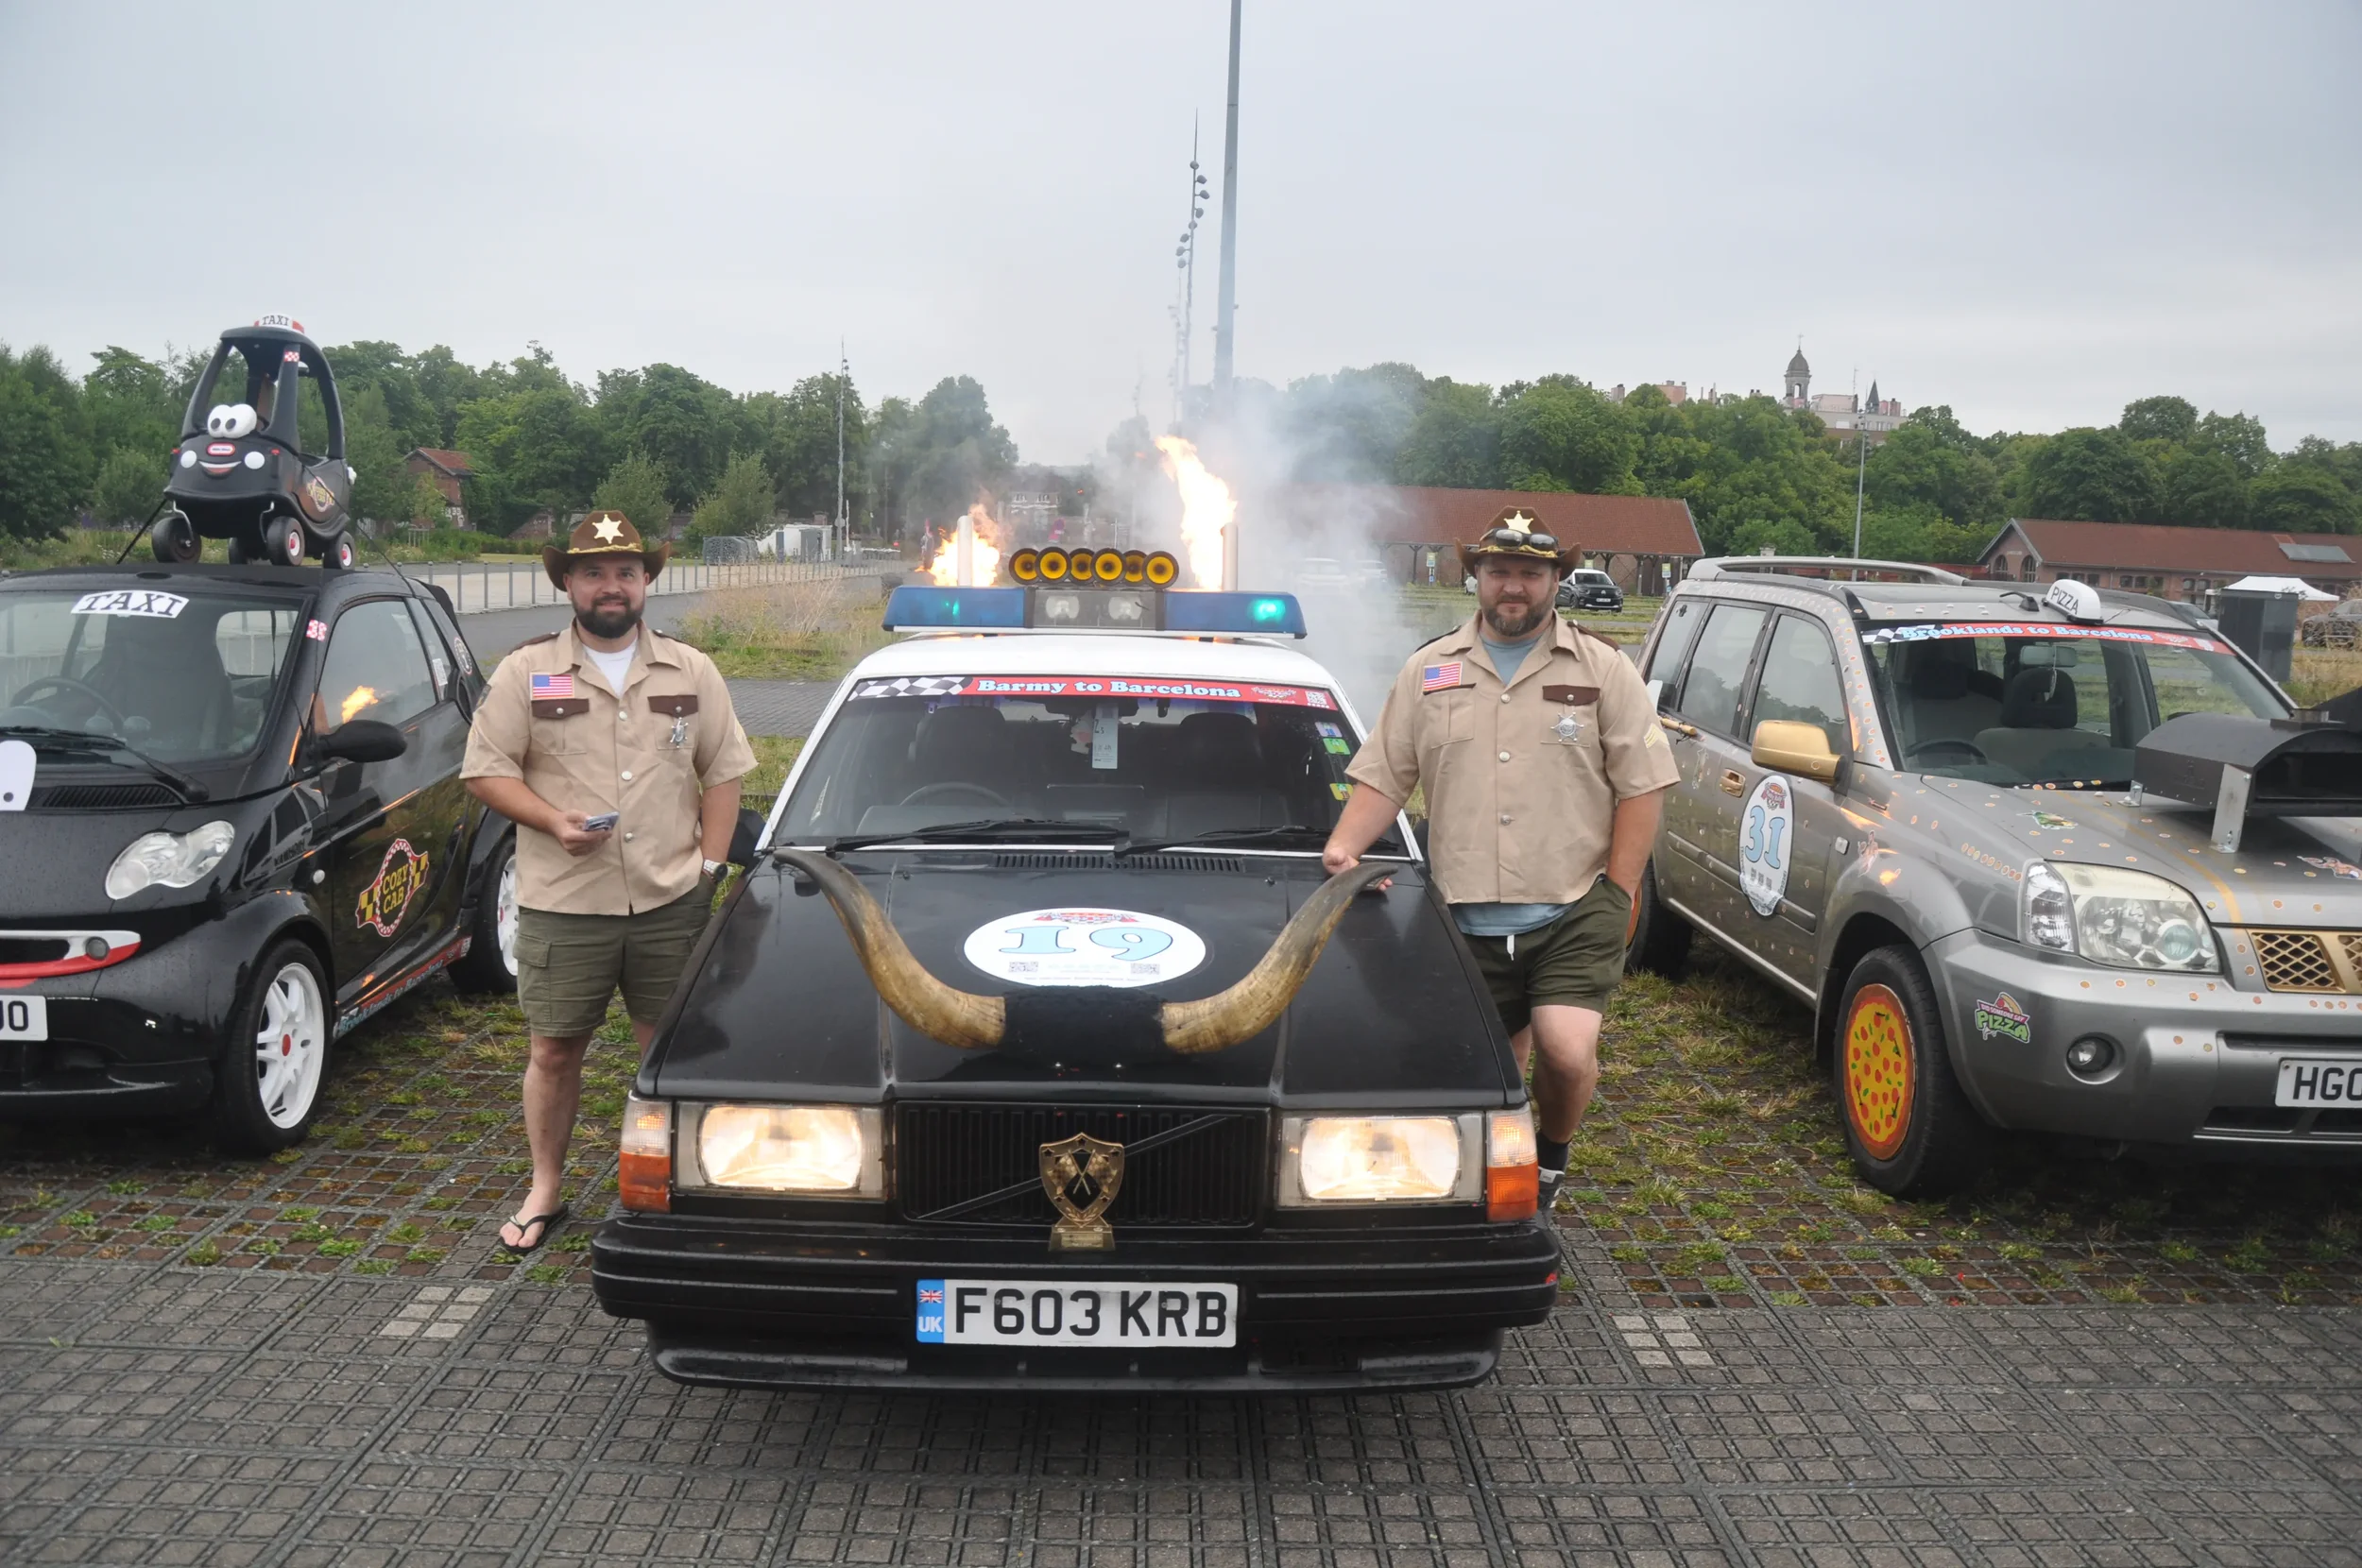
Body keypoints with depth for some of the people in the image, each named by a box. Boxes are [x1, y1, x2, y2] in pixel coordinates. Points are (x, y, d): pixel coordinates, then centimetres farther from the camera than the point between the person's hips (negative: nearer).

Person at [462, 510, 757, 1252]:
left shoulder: (692, 672, 8)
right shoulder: (525, 673, 2)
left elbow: (722, 774, 11)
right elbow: (486, 770, 2)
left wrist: (708, 864, 2)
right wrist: (552, 820, -14)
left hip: (671, 902, 1)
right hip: (562, 904, -1)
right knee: (554, 1051, 7)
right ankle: (544, 1193, 22)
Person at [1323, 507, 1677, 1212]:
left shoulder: (1604, 669, 4)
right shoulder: (1428, 671, 10)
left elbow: (1642, 788, 2)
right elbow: (1383, 778, 9)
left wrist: (1617, 895, -4)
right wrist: (1342, 850, -7)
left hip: (1574, 913, -2)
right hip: (1469, 917, 2)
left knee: (1567, 1050, -16)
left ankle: (1551, 1159, 14)